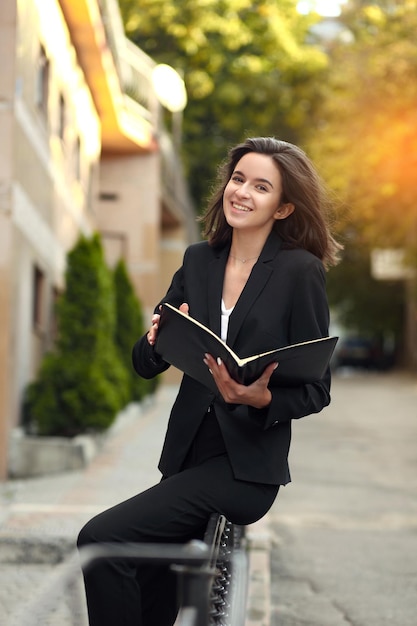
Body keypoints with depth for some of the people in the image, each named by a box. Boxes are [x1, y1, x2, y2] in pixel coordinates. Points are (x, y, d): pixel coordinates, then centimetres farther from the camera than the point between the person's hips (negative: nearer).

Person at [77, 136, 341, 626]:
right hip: (188, 452, 6)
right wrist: (159, 339, -14)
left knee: (100, 539, -19)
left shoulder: (300, 271, -8)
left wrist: (262, 399, -25)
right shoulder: (199, 260, 7)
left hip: (247, 465, -6)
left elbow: (317, 390, -5)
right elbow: (145, 365, 9)